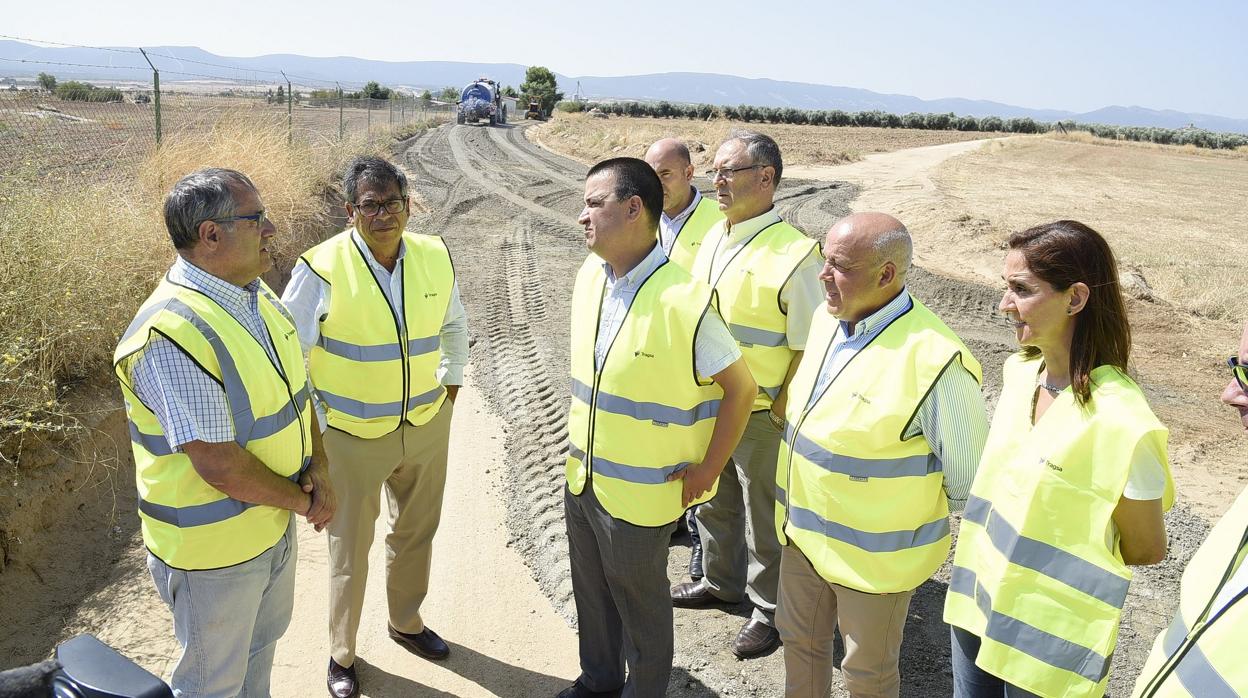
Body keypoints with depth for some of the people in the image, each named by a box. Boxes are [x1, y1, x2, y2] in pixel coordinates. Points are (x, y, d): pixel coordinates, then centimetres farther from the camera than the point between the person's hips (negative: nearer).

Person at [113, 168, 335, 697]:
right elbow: (219, 465, -30)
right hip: (214, 545, -8)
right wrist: (302, 500, -14)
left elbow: (294, 389, 8)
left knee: (262, 639, 30)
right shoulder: (172, 334, -30)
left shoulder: (256, 295, -1)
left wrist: (318, 469, -7)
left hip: (272, 522, 8)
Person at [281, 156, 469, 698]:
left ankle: (406, 622, 48)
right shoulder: (322, 269, -18)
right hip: (352, 435, -4)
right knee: (350, 549, 12)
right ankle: (341, 653, 35)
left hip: (427, 426, 4)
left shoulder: (436, 257, -5)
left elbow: (454, 324, 14)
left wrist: (451, 383, 12)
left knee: (416, 533, 22)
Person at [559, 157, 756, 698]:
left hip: (641, 491, -6)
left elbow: (741, 389, -16)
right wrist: (579, 443, 14)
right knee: (590, 591, 24)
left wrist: (706, 472, -12)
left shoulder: (684, 300, -25)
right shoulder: (589, 276, -2)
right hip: (582, 477, 7)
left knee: (639, 603, 15)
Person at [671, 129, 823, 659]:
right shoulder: (714, 238, 4)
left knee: (765, 516, 11)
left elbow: (808, 347, -18)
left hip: (760, 413, -7)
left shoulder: (794, 254, -20)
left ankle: (769, 610, 32)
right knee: (714, 500, 24)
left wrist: (780, 413, -16)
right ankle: (720, 582, 47)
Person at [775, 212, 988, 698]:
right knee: (799, 638, 26)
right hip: (803, 530, 7)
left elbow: (969, 474, -19)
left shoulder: (934, 361, -29)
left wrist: (924, 525, -5)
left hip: (873, 553, -7)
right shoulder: (827, 318, -3)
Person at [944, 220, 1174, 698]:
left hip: (1048, 640, -6)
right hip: (977, 602, 6)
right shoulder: (1019, 371, -5)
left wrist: (1067, 560, -2)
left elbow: (1146, 549, -12)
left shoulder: (1122, 424, -26)